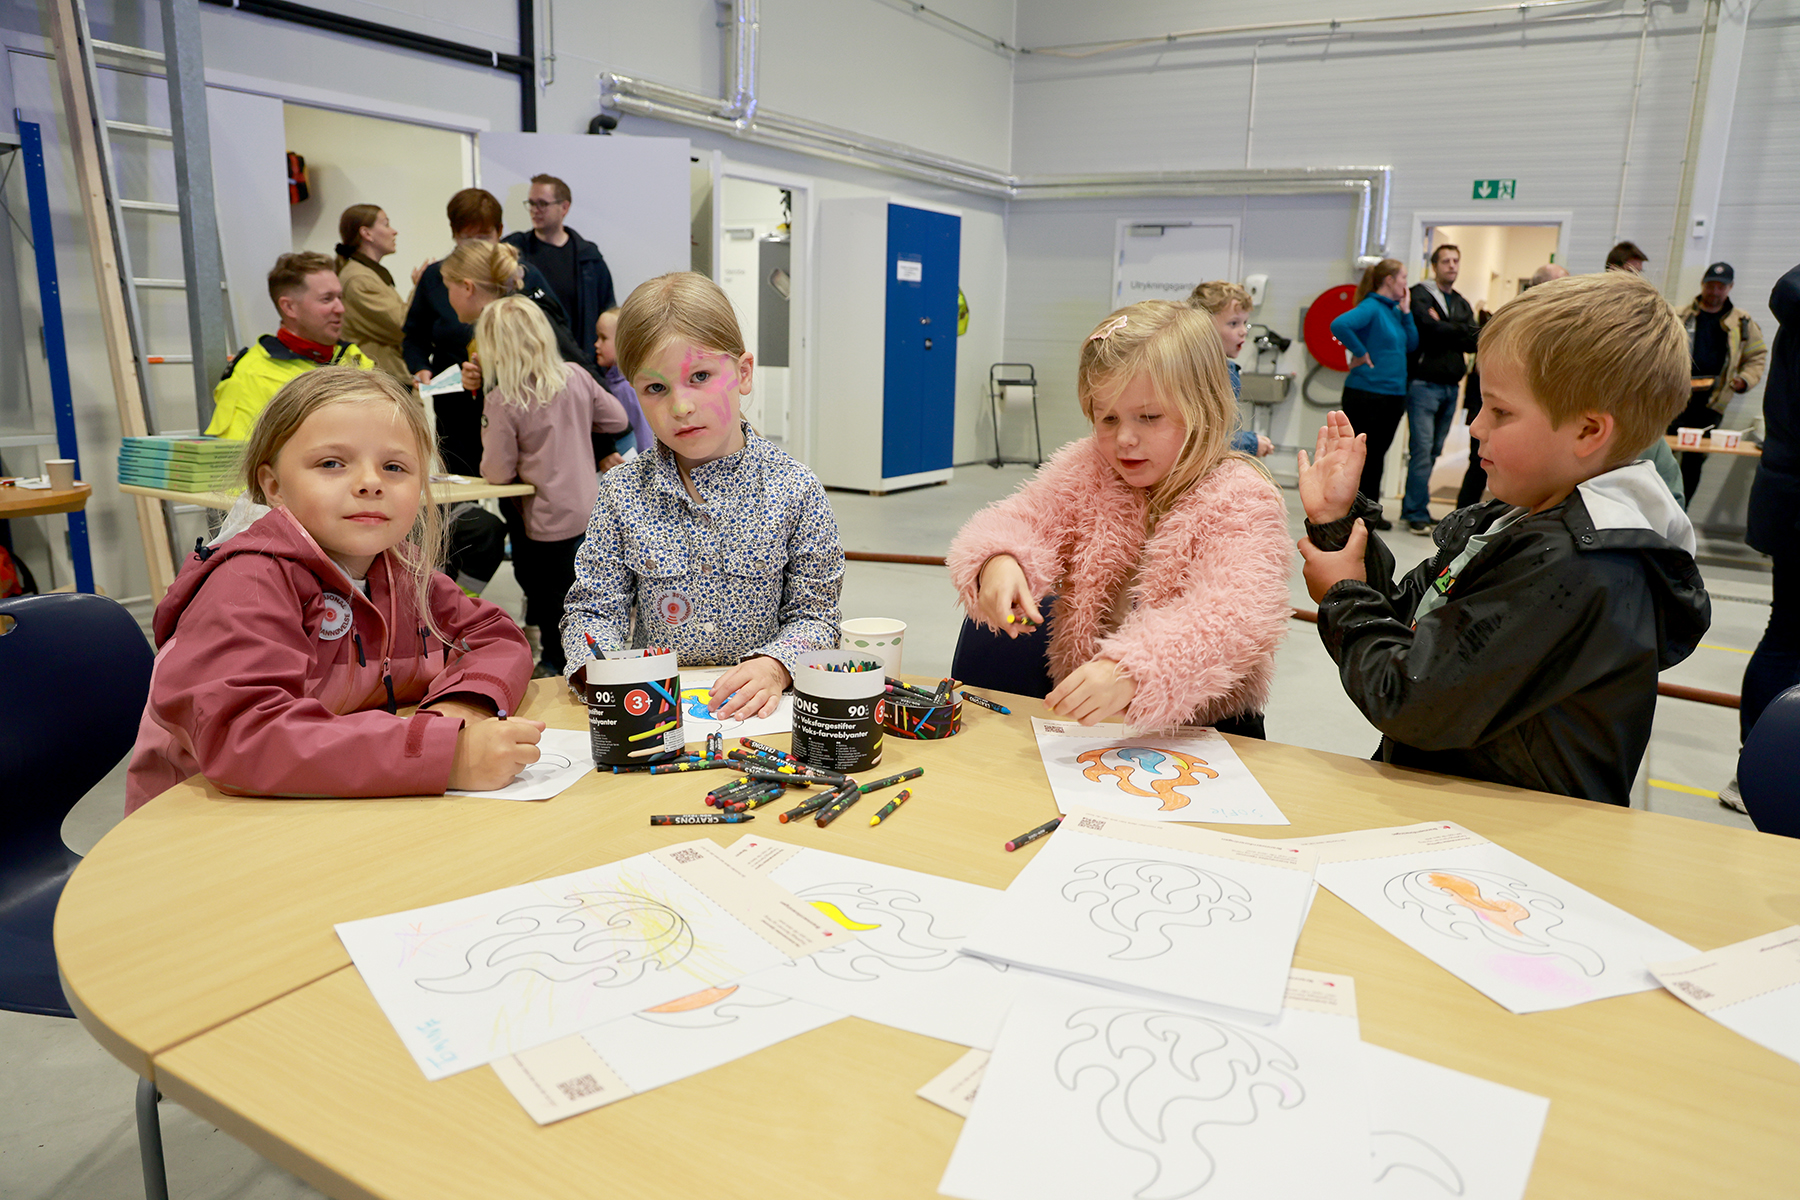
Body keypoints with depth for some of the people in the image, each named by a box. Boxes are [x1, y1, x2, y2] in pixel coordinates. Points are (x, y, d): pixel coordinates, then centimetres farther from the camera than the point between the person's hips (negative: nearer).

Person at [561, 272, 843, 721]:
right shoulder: (622, 492, 2)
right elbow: (594, 608, 4)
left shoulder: (795, 491, -3)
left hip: (758, 707, -2)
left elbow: (813, 615, -1)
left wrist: (775, 665, -21)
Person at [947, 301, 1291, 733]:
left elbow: (1232, 619, -27)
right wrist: (999, 561, -27)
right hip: (1081, 714, 2)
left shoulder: (1241, 501, -13)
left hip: (1206, 726, -1)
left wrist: (1133, 673, -44)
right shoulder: (1086, 471, 3)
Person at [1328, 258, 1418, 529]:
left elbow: (1411, 344, 13)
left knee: (1377, 453, 14)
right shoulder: (1371, 307, -12)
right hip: (1366, 393, -8)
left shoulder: (1394, 310, 14)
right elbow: (1339, 325, -29)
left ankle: (1371, 510, 22)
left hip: (1393, 394, 8)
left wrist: (1406, 311, 5)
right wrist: (1360, 352, -20)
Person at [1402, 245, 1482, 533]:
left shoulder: (1462, 304, 19)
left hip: (1450, 387, 7)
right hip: (1424, 383, -7)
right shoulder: (1420, 295, 0)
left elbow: (1475, 342, 6)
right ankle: (1417, 513, -7)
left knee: (1432, 453, 8)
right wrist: (1459, 331, -4)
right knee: (1422, 450, -11)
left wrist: (1444, 328, -8)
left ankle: (1412, 510, 14)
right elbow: (1430, 327, -18)